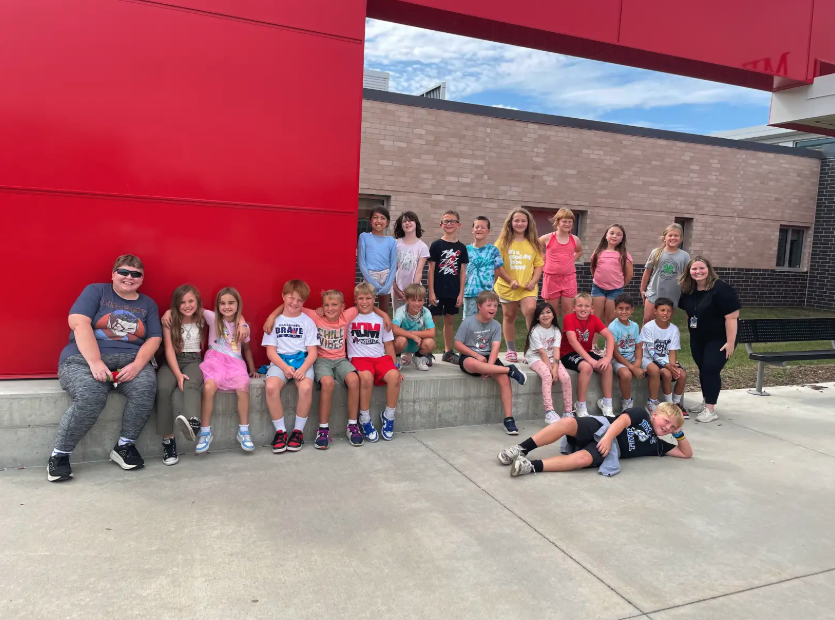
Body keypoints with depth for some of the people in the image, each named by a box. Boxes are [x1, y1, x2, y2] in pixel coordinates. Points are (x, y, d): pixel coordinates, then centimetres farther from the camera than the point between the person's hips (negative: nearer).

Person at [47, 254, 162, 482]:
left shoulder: (148, 304, 15)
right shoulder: (95, 291, 6)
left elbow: (154, 338, 7)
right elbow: (79, 322, -8)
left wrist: (137, 364, -14)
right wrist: (95, 362, -21)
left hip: (130, 360, 3)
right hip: (85, 357, -2)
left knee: (146, 387, -30)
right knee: (91, 396, -33)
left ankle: (124, 445, -10)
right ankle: (59, 454, -12)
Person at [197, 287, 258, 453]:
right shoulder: (213, 318, 4)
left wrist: (252, 370, 17)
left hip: (235, 362, 1)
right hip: (215, 360, -1)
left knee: (243, 388, -29)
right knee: (208, 387, -32)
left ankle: (243, 432, -15)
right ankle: (205, 433, -18)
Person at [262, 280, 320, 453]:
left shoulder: (308, 322, 7)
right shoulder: (275, 320, 9)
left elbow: (313, 351, 1)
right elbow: (270, 350, 3)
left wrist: (303, 368, -19)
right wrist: (284, 367, -16)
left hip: (302, 360, -1)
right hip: (280, 361, 1)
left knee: (306, 387, -32)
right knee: (271, 387, -30)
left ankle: (298, 431, -12)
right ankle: (280, 431, -13)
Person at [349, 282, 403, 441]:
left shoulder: (381, 319, 16)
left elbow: (389, 344, 15)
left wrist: (395, 366, 8)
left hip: (380, 357, 2)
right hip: (359, 358, -2)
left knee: (394, 376, -30)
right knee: (366, 377, -37)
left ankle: (388, 416, -9)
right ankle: (365, 419, -17)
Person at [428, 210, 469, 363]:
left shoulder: (461, 247, 5)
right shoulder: (436, 245, -4)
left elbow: (462, 272, 6)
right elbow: (431, 269, -5)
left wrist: (461, 293, 1)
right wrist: (431, 292, -9)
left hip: (453, 291, 3)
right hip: (437, 290, -3)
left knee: (449, 320, 13)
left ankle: (448, 352, 23)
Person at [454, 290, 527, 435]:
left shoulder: (496, 325, 1)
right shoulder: (468, 322, -8)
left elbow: (495, 348, -9)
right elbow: (458, 344, -8)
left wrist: (488, 368, -24)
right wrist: (477, 356, -17)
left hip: (488, 358, 3)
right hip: (469, 357, -3)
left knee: (504, 379, -24)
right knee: (472, 364, -41)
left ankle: (509, 419, -20)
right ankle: (510, 370, -29)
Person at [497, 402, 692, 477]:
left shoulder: (657, 445, 24)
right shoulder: (641, 414, 15)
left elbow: (686, 453, 28)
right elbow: (622, 420, -2)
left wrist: (679, 434, 12)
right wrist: (608, 437, -20)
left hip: (613, 447, 2)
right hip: (601, 428, -1)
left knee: (583, 459, -34)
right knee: (569, 422, -34)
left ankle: (532, 466, -42)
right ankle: (521, 449, -29)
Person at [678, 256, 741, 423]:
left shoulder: (721, 289, -23)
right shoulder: (687, 290, -2)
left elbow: (731, 317, -24)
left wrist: (730, 342, -25)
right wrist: (691, 330, 13)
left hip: (719, 339, -6)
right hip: (697, 338, 6)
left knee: (711, 370, -11)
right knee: (703, 370, 13)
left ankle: (710, 410, -6)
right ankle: (706, 402, 28)